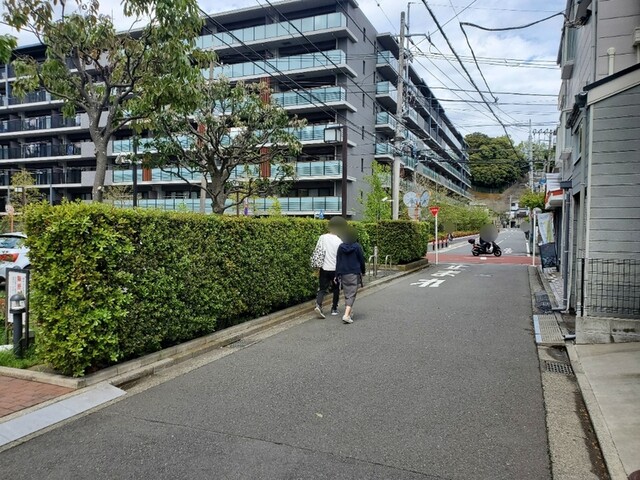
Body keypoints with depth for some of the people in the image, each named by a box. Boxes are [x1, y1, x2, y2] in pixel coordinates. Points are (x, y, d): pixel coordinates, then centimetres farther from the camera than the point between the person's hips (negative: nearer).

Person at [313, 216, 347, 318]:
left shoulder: (322, 237, 0)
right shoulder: (339, 241, -11)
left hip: (324, 268, 2)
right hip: (335, 269, -2)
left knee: (322, 288, 5)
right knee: (336, 289, 16)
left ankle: (318, 304, -19)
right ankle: (334, 309, 22)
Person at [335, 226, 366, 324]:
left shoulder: (341, 247, 1)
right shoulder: (357, 247, -8)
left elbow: (338, 261, 3)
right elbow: (362, 260, -1)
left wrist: (337, 275, 9)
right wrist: (363, 271, 14)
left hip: (343, 274, 4)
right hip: (354, 274, -4)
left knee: (347, 294, 16)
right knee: (352, 295, -5)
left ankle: (348, 311, 26)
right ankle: (346, 315, -18)